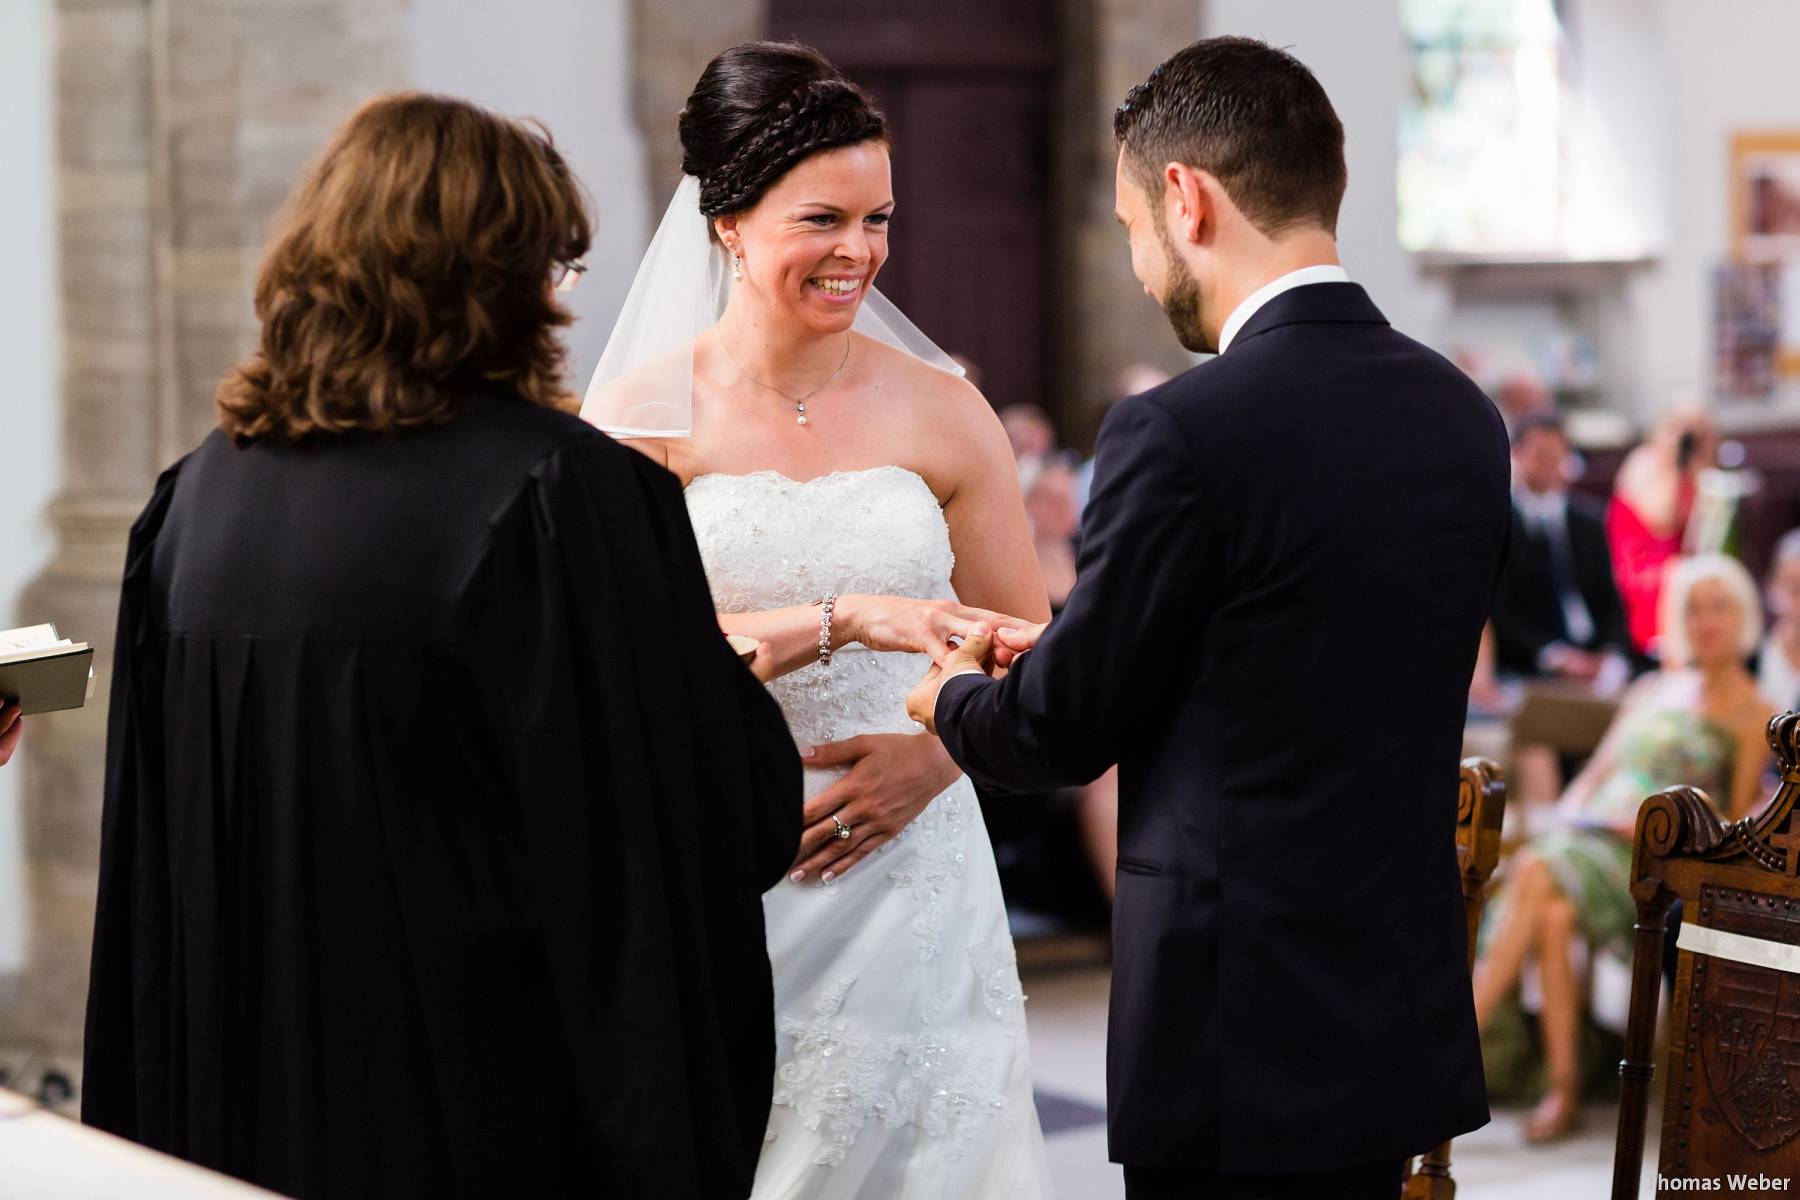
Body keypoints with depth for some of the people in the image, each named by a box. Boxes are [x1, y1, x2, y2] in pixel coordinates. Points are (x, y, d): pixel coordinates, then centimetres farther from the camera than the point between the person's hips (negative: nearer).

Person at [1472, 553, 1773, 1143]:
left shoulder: (1752, 714, 9)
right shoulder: (1657, 687, 25)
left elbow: (1735, 825, 3)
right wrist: (1569, 813, 2)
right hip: (1587, 828, 4)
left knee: (1537, 875, -33)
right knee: (1554, 916, -32)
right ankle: (1563, 1091, -32)